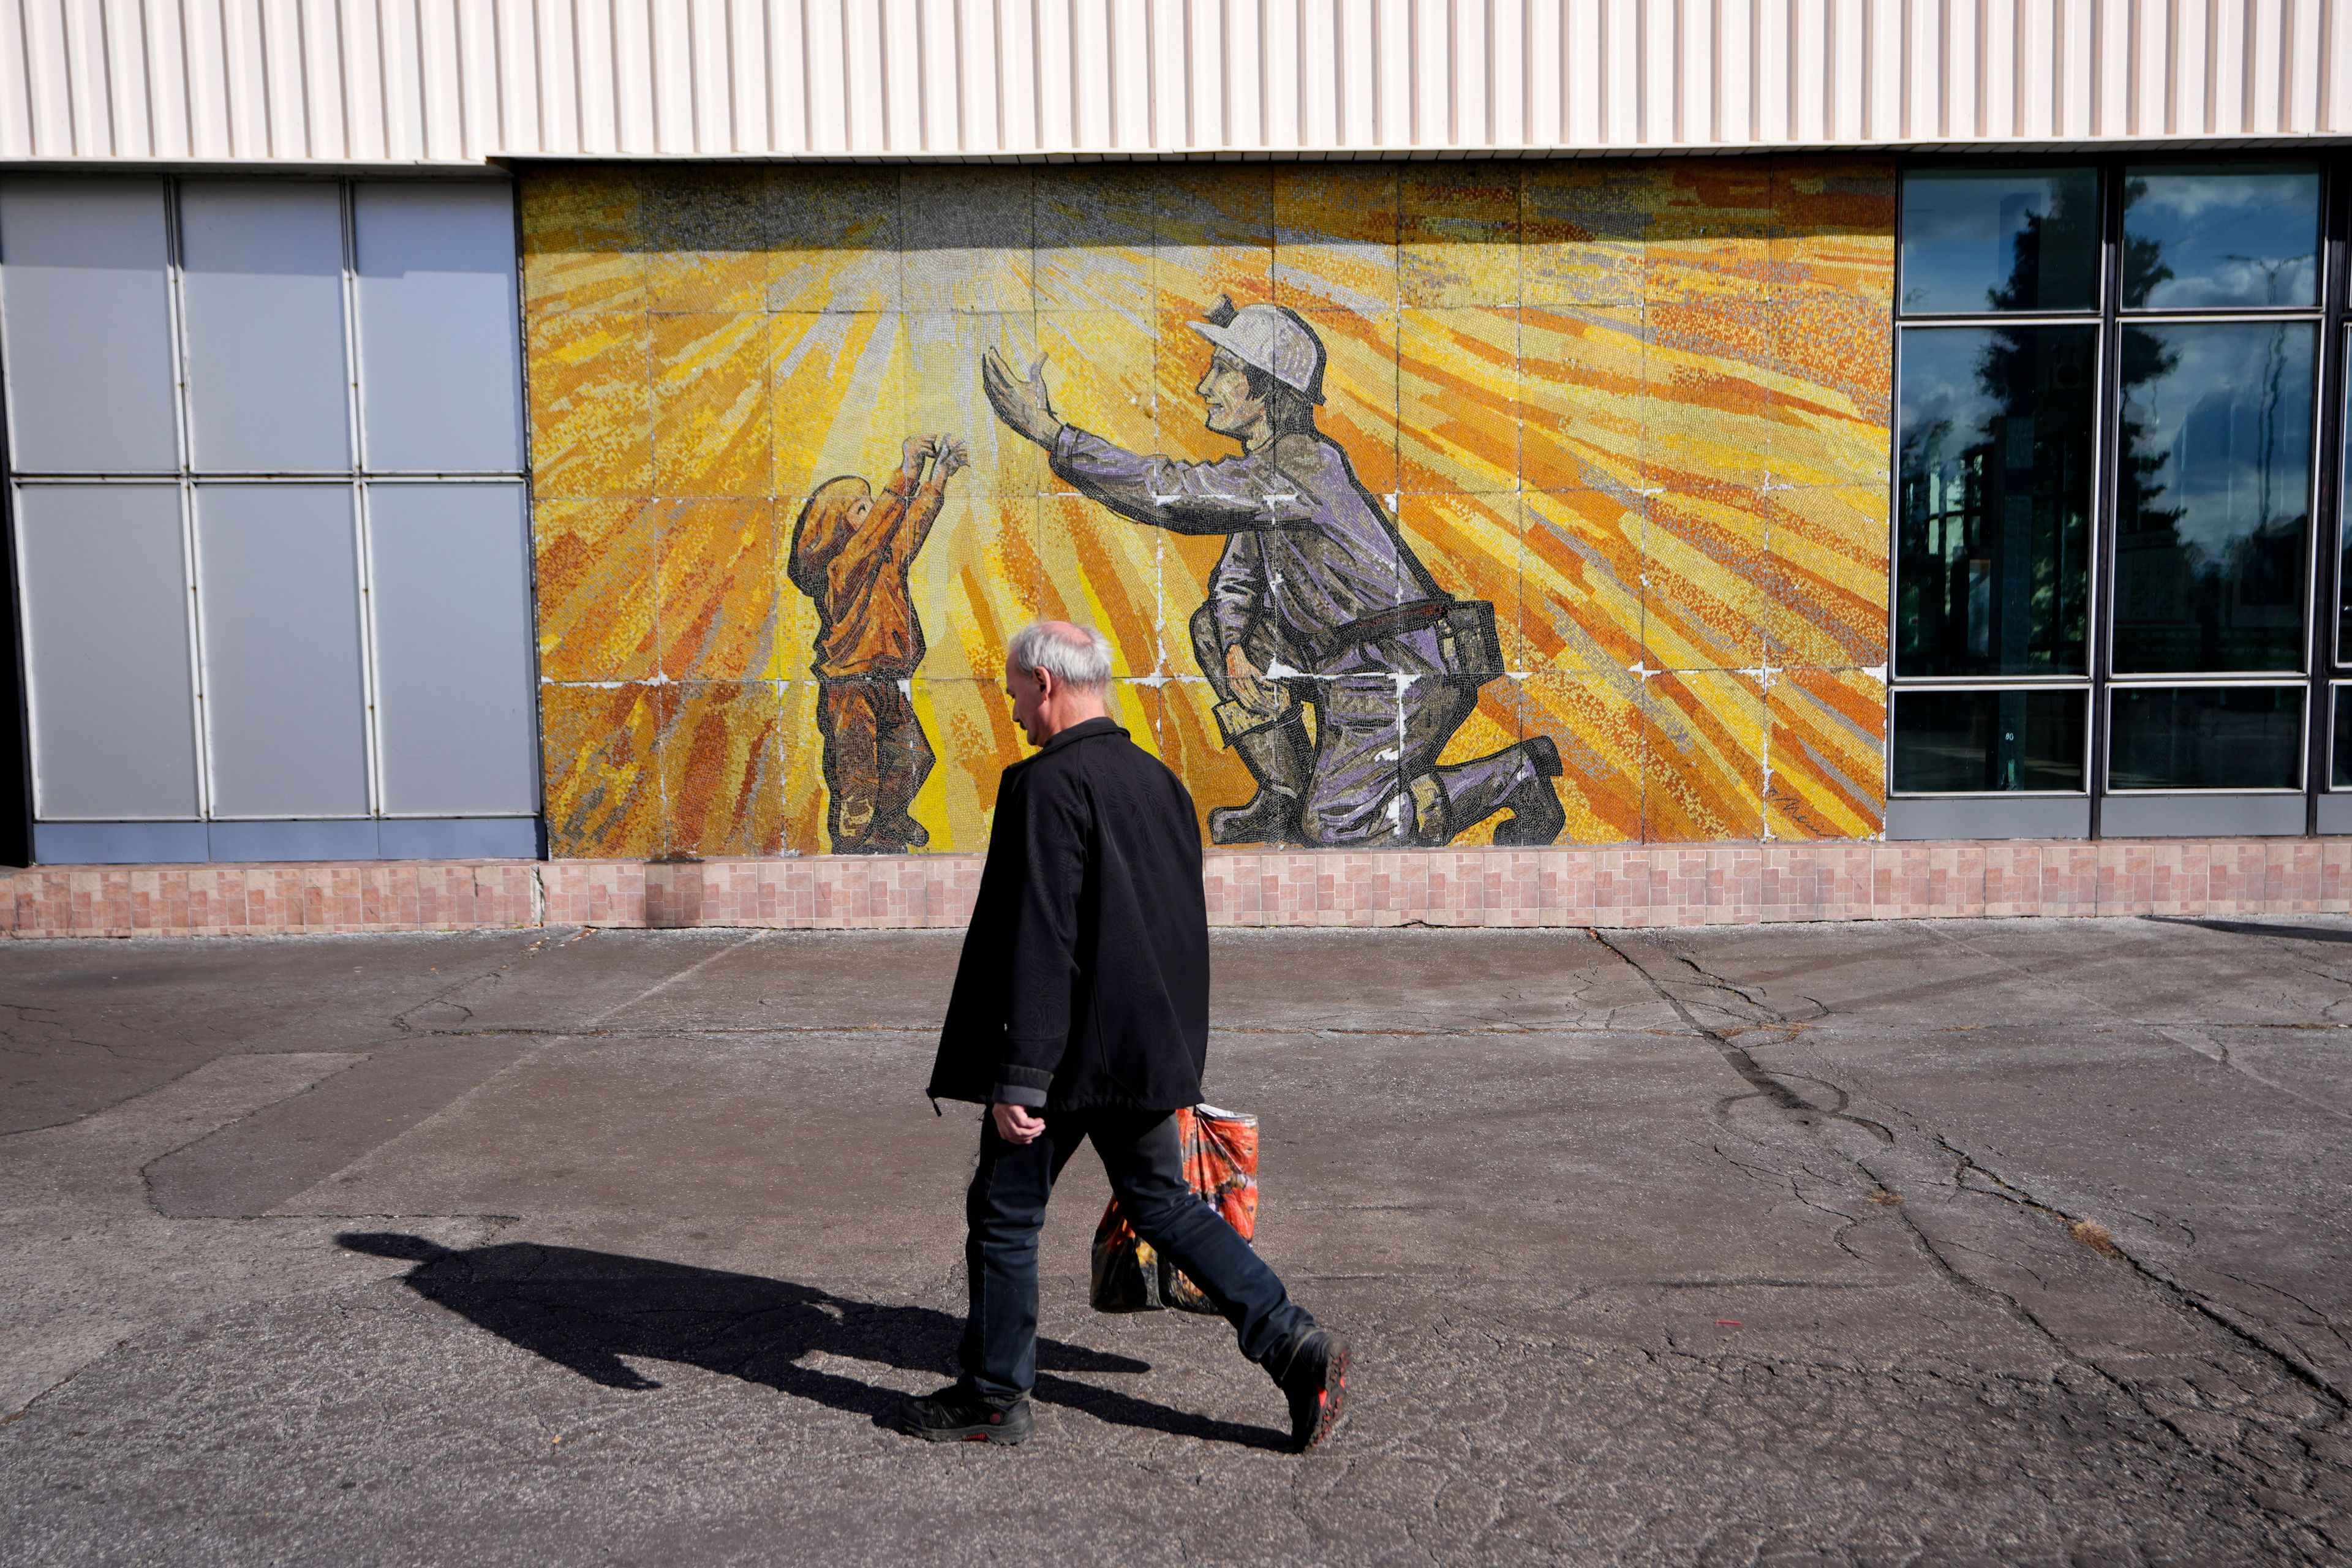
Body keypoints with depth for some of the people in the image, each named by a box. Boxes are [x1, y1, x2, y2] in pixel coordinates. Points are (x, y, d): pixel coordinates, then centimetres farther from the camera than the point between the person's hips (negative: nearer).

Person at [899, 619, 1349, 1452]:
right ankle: (1295, 1344, 12)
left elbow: (1040, 943, -23)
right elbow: (1184, 926, 16)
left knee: (1005, 1215, 9)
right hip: (1147, 1050, 8)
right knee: (1161, 1201, 18)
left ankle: (994, 1397, 23)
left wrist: (1019, 1079, -22)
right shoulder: (1158, 778, 10)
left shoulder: (1048, 784, -17)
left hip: (1070, 1051, -8)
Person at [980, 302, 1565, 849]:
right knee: (1215, 625, 8)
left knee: (1329, 830, -10)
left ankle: (1513, 776, 3)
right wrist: (1234, 647, -5)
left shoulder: (1302, 466, -22)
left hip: (1408, 677, -9)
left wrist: (1049, 431, -27)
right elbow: (1236, 573, 15)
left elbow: (1172, 494, -29)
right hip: (1358, 665, 9)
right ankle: (1287, 798, 12)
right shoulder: (1268, 467, 10)